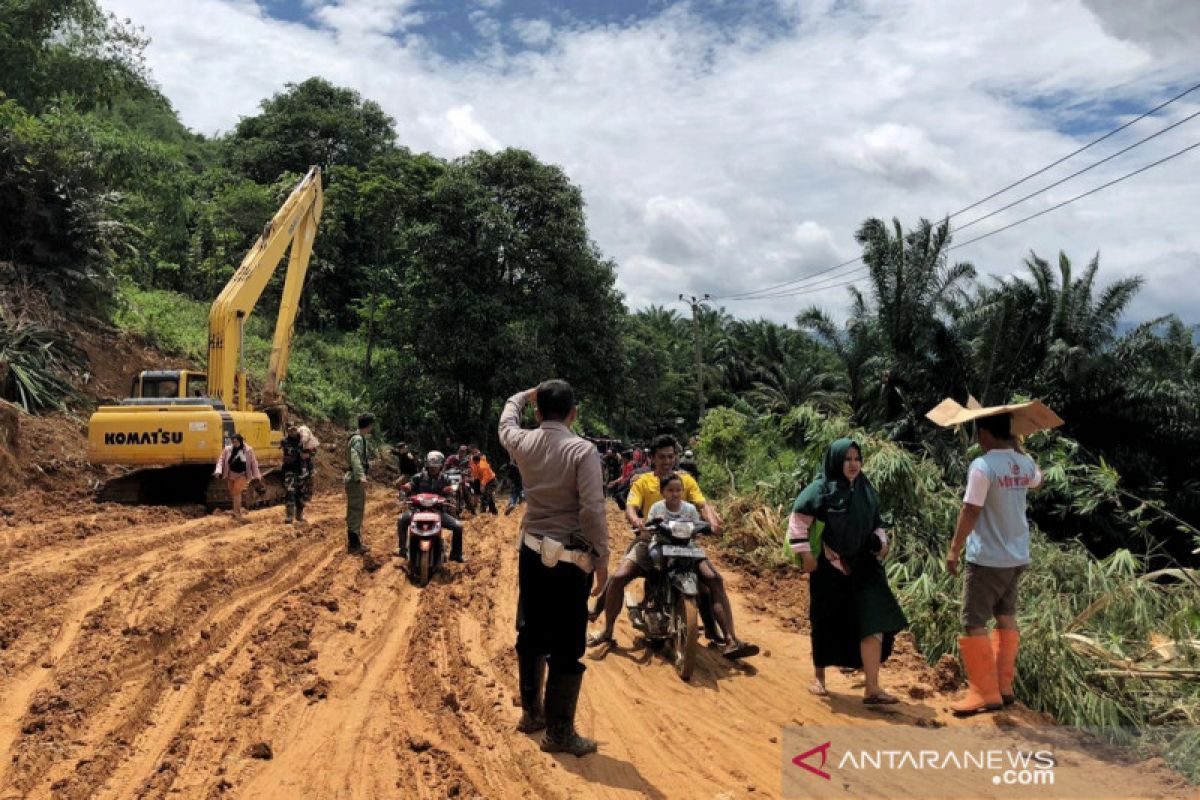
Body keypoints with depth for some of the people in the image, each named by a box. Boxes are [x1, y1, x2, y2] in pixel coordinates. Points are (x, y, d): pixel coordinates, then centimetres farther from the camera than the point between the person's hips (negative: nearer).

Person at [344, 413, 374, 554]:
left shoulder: (361, 438, 17)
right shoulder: (357, 439, -15)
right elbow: (355, 458, -32)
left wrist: (366, 474, 45)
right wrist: (360, 476, -44)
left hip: (358, 479, 10)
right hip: (355, 479, -10)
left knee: (358, 511, 16)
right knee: (355, 511, -6)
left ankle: (356, 542, 25)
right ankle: (352, 545, -2)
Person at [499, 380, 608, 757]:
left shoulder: (524, 443, 0)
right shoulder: (582, 451, -16)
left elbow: (506, 421, 24)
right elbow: (592, 510, -20)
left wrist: (525, 395, 40)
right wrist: (602, 558, -11)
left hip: (532, 550, 6)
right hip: (571, 556, -6)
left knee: (531, 634, 18)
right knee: (567, 647, 1)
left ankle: (531, 712, 32)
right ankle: (559, 732, 7)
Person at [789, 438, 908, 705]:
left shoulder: (865, 489, 7)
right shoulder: (820, 489, -9)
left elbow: (875, 522, 20)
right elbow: (798, 521, -10)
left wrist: (881, 542, 3)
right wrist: (806, 555, -14)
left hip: (863, 568, 4)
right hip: (829, 570, -4)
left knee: (873, 623, -7)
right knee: (827, 625, 8)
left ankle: (872, 688, -3)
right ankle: (819, 678, 27)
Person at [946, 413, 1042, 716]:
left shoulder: (982, 466, -20)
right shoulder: (1025, 463, 3)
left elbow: (970, 512, -19)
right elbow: (1037, 480, 28)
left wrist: (954, 549, -10)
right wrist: (1017, 447, 29)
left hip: (987, 559, -8)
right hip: (1018, 557, 8)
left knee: (973, 623, -1)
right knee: (1006, 619, 17)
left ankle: (985, 693, 0)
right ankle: (1004, 687, 24)